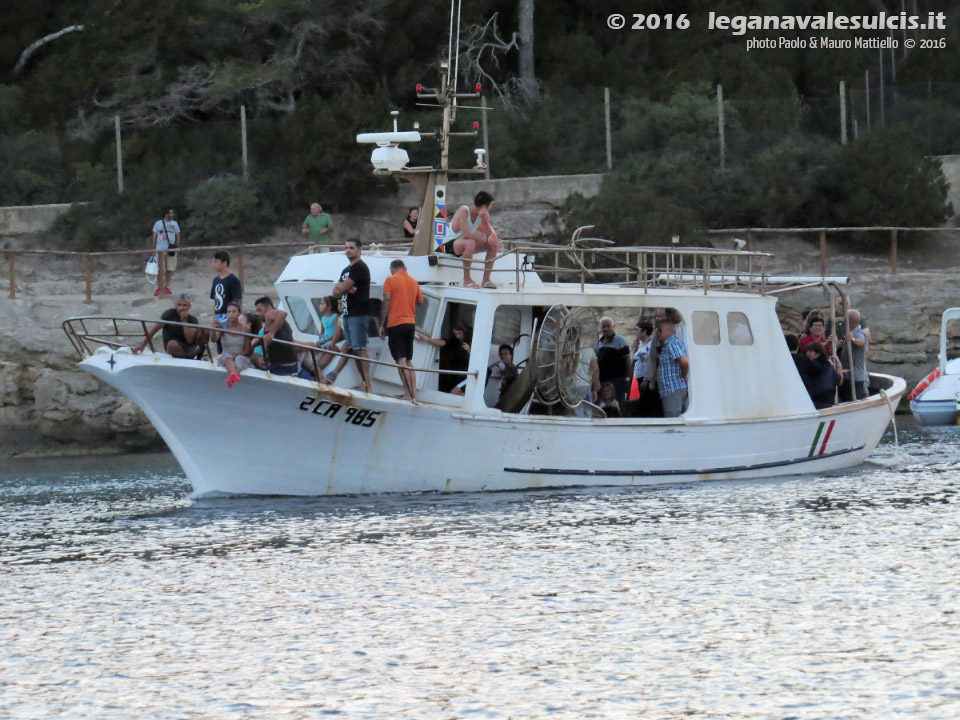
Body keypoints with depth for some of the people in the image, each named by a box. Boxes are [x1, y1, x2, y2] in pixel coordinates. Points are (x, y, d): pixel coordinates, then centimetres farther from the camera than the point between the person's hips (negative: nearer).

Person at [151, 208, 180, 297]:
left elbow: (177, 235, 13)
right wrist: (154, 248, 0)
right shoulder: (158, 223, 4)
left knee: (170, 269, 2)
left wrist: (177, 245, 0)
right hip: (160, 249, -2)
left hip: (171, 249, 2)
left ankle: (167, 287, 13)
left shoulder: (174, 224, 10)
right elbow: (154, 236, 5)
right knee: (160, 270, -2)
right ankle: (159, 288, 4)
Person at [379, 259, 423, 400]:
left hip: (396, 324, -5)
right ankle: (414, 394, 6)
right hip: (411, 324, 5)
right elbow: (420, 302, 21)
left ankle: (408, 393, -15)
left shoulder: (391, 280, -3)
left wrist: (382, 325, -6)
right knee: (408, 361, 13)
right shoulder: (414, 282, 12)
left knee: (401, 360, -7)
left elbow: (386, 302, -9)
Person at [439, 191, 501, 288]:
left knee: (494, 244, -7)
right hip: (450, 245, -8)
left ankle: (486, 279, -4)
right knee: (470, 242, -39)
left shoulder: (484, 214, 0)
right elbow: (465, 234, -32)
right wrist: (486, 240, -30)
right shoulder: (464, 211, -21)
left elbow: (491, 236, -9)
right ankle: (467, 280, -33)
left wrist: (485, 220, -24)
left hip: (467, 246, 8)